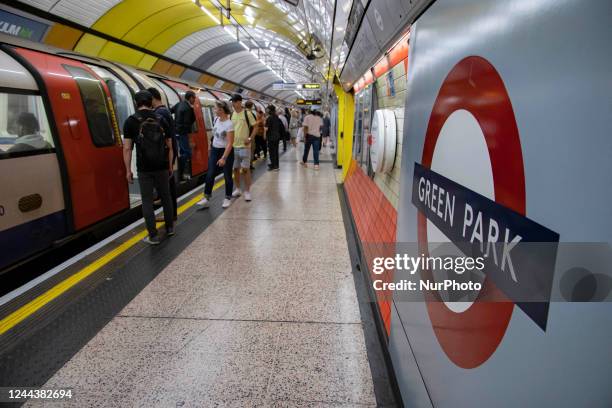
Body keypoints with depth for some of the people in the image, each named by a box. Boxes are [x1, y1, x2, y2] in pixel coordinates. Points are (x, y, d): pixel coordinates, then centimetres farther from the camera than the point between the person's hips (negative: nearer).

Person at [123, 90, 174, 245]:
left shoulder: (130, 121, -3)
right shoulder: (161, 120, 4)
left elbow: (127, 148, -6)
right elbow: (169, 146, 6)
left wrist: (128, 170, 1)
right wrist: (170, 166, 14)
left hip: (144, 169, -2)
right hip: (161, 167, 3)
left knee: (147, 201, 4)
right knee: (165, 197, 16)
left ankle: (153, 236, 7)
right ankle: (170, 228, 27)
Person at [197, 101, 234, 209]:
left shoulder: (229, 124, -20)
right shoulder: (216, 120, 1)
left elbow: (230, 143, -23)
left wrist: (224, 158, -26)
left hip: (226, 151, -6)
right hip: (214, 150, 7)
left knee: (227, 176, 5)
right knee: (210, 175, 2)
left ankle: (228, 198, 20)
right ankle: (207, 198, 7)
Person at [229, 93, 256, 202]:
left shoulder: (247, 113, -7)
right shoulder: (231, 115, 8)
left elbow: (255, 127, -4)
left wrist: (250, 138, -14)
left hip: (244, 146, -5)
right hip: (234, 146, 5)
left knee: (245, 168, -2)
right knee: (235, 168, 11)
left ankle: (247, 192, 7)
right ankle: (237, 190, 24)